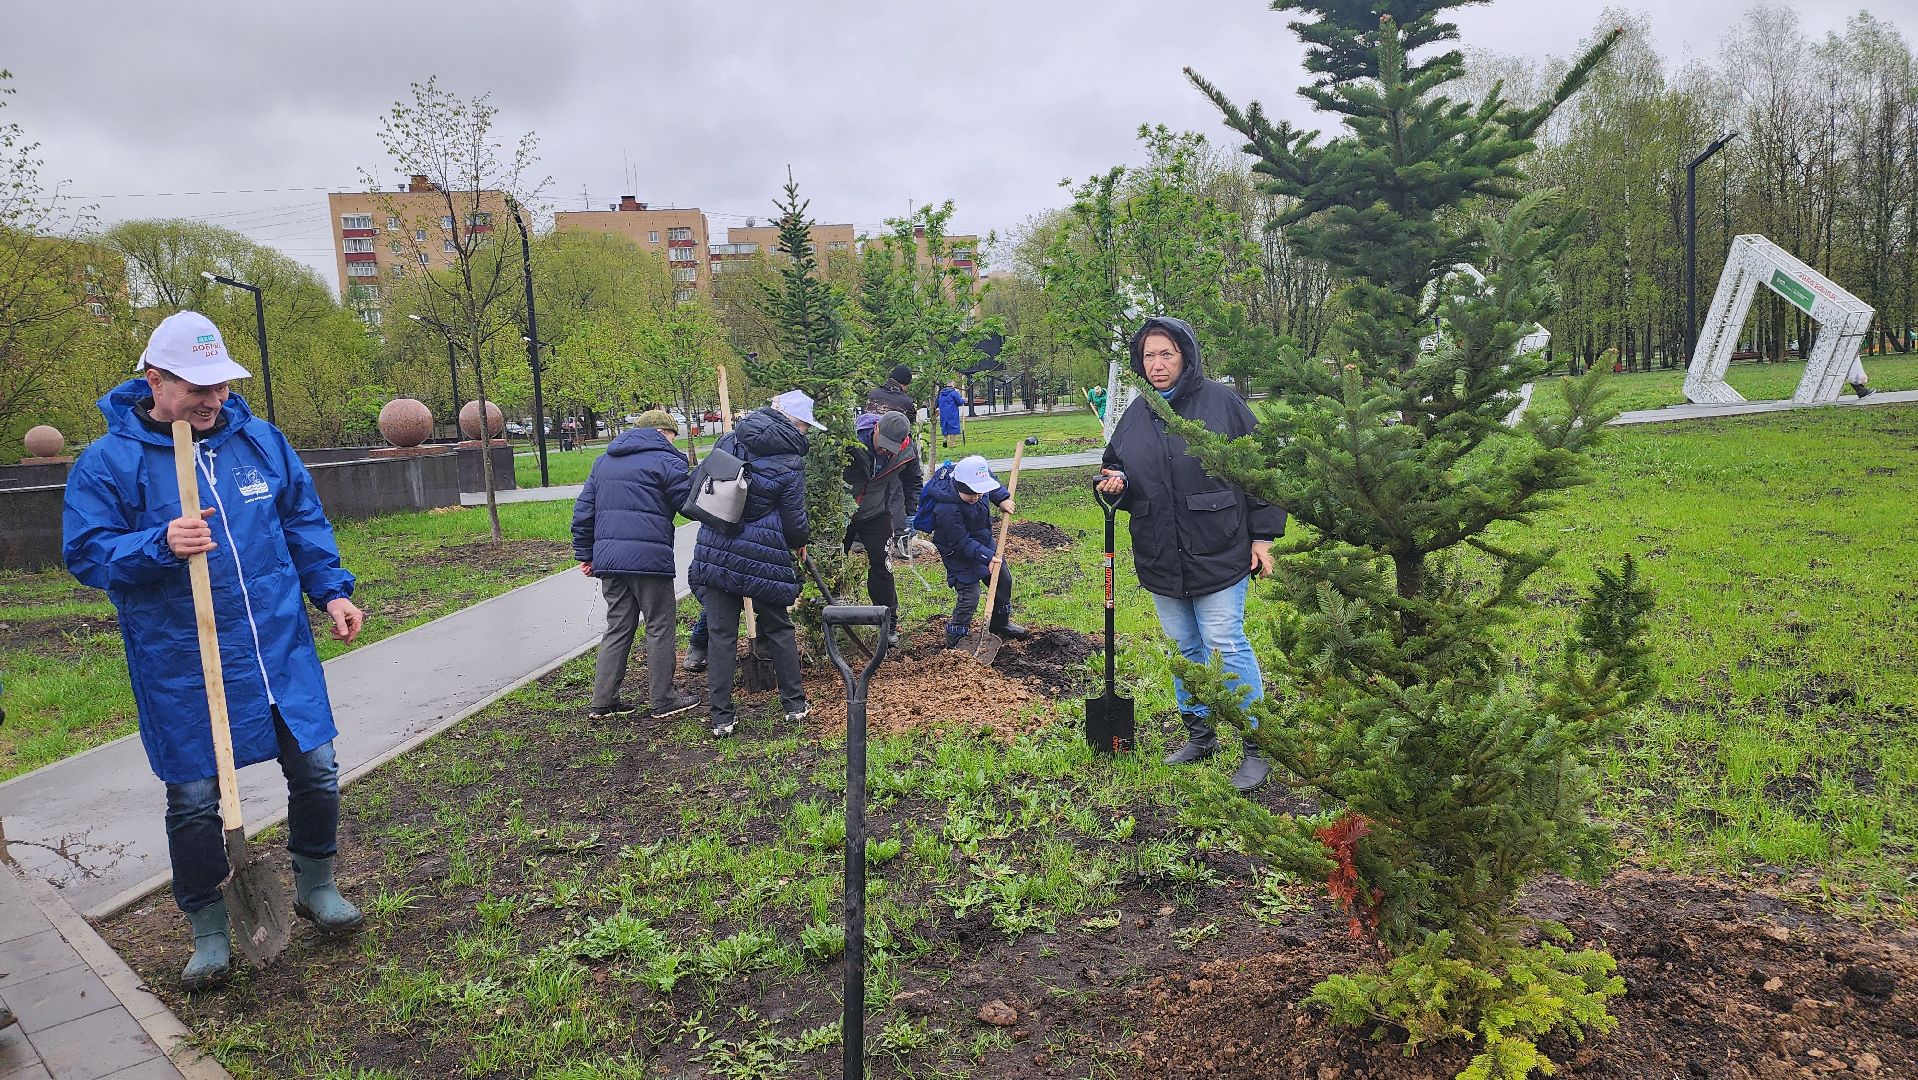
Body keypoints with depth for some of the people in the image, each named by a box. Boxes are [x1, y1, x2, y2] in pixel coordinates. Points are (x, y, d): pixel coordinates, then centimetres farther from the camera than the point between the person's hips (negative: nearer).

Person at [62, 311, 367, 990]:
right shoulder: (108, 463, -7)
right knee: (194, 798, 6)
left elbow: (304, 522, 13)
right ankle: (209, 932, 25)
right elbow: (86, 553, -8)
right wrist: (160, 545, -25)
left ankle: (315, 887, 33)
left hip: (280, 647, 3)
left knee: (315, 770, 8)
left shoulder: (260, 439, 4)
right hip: (182, 671, -3)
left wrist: (330, 590, 4)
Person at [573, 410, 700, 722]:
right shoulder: (665, 460, -4)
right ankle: (662, 701, 10)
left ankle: (602, 702, 12)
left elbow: (583, 511, 18)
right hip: (649, 559, -7)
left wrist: (585, 554, 21)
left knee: (618, 628, 13)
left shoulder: (604, 461, 19)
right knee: (660, 627, 5)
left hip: (608, 560, 7)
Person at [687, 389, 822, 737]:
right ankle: (795, 704, 24)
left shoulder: (729, 440, 5)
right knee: (778, 629, 15)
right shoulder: (791, 462, -8)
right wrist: (800, 541, 18)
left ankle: (721, 716, 8)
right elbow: (794, 521, -4)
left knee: (720, 634, 7)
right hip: (764, 557, -3)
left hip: (715, 551, 3)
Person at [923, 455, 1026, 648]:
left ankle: (1000, 623, 39)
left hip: (983, 543, 8)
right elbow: (962, 543, -29)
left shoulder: (976, 479, -17)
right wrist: (987, 557, -31)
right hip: (960, 554, -8)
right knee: (969, 596, -12)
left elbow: (990, 476, 9)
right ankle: (954, 641, 4)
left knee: (1003, 580, 17)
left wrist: (1002, 498, -5)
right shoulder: (947, 510, -37)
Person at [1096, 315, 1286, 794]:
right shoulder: (1135, 414, 8)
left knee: (1227, 646, -4)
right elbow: (1117, 468, 19)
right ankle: (1200, 735, 31)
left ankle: (1255, 747, 9)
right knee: (1184, 648, 15)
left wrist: (1263, 535, -7)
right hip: (1160, 558, 5)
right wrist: (1115, 482, -6)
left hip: (1218, 553, -5)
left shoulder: (1221, 402, -6)